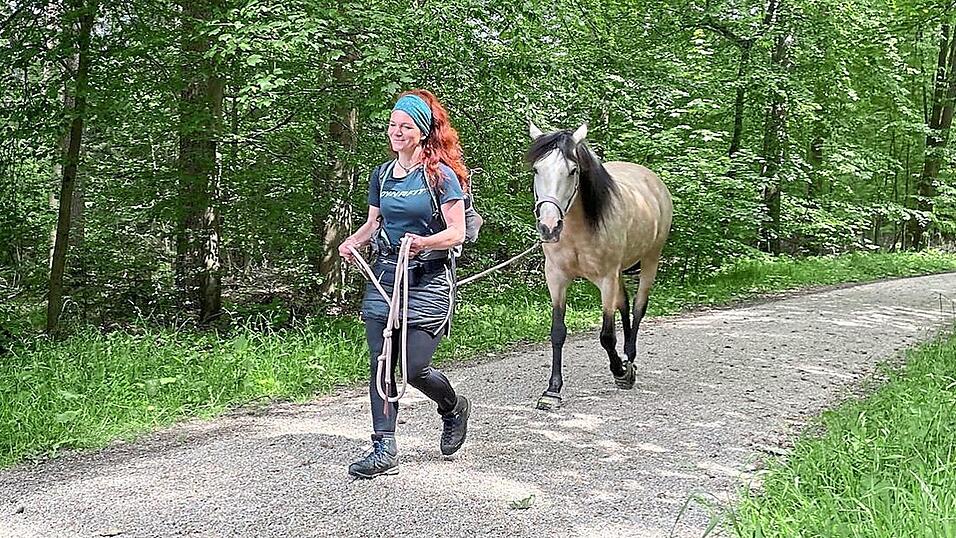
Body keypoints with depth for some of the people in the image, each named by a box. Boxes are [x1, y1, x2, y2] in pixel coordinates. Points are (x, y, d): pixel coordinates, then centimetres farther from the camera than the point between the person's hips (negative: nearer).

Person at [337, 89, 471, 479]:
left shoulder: (441, 175, -6)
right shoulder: (382, 175, 11)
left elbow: (456, 233, -10)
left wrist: (423, 242, -28)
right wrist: (352, 241, -2)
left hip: (428, 281, -5)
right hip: (384, 275, 6)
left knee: (416, 369, -7)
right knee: (380, 366, 0)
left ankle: (454, 409, 26)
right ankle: (384, 450, 6)